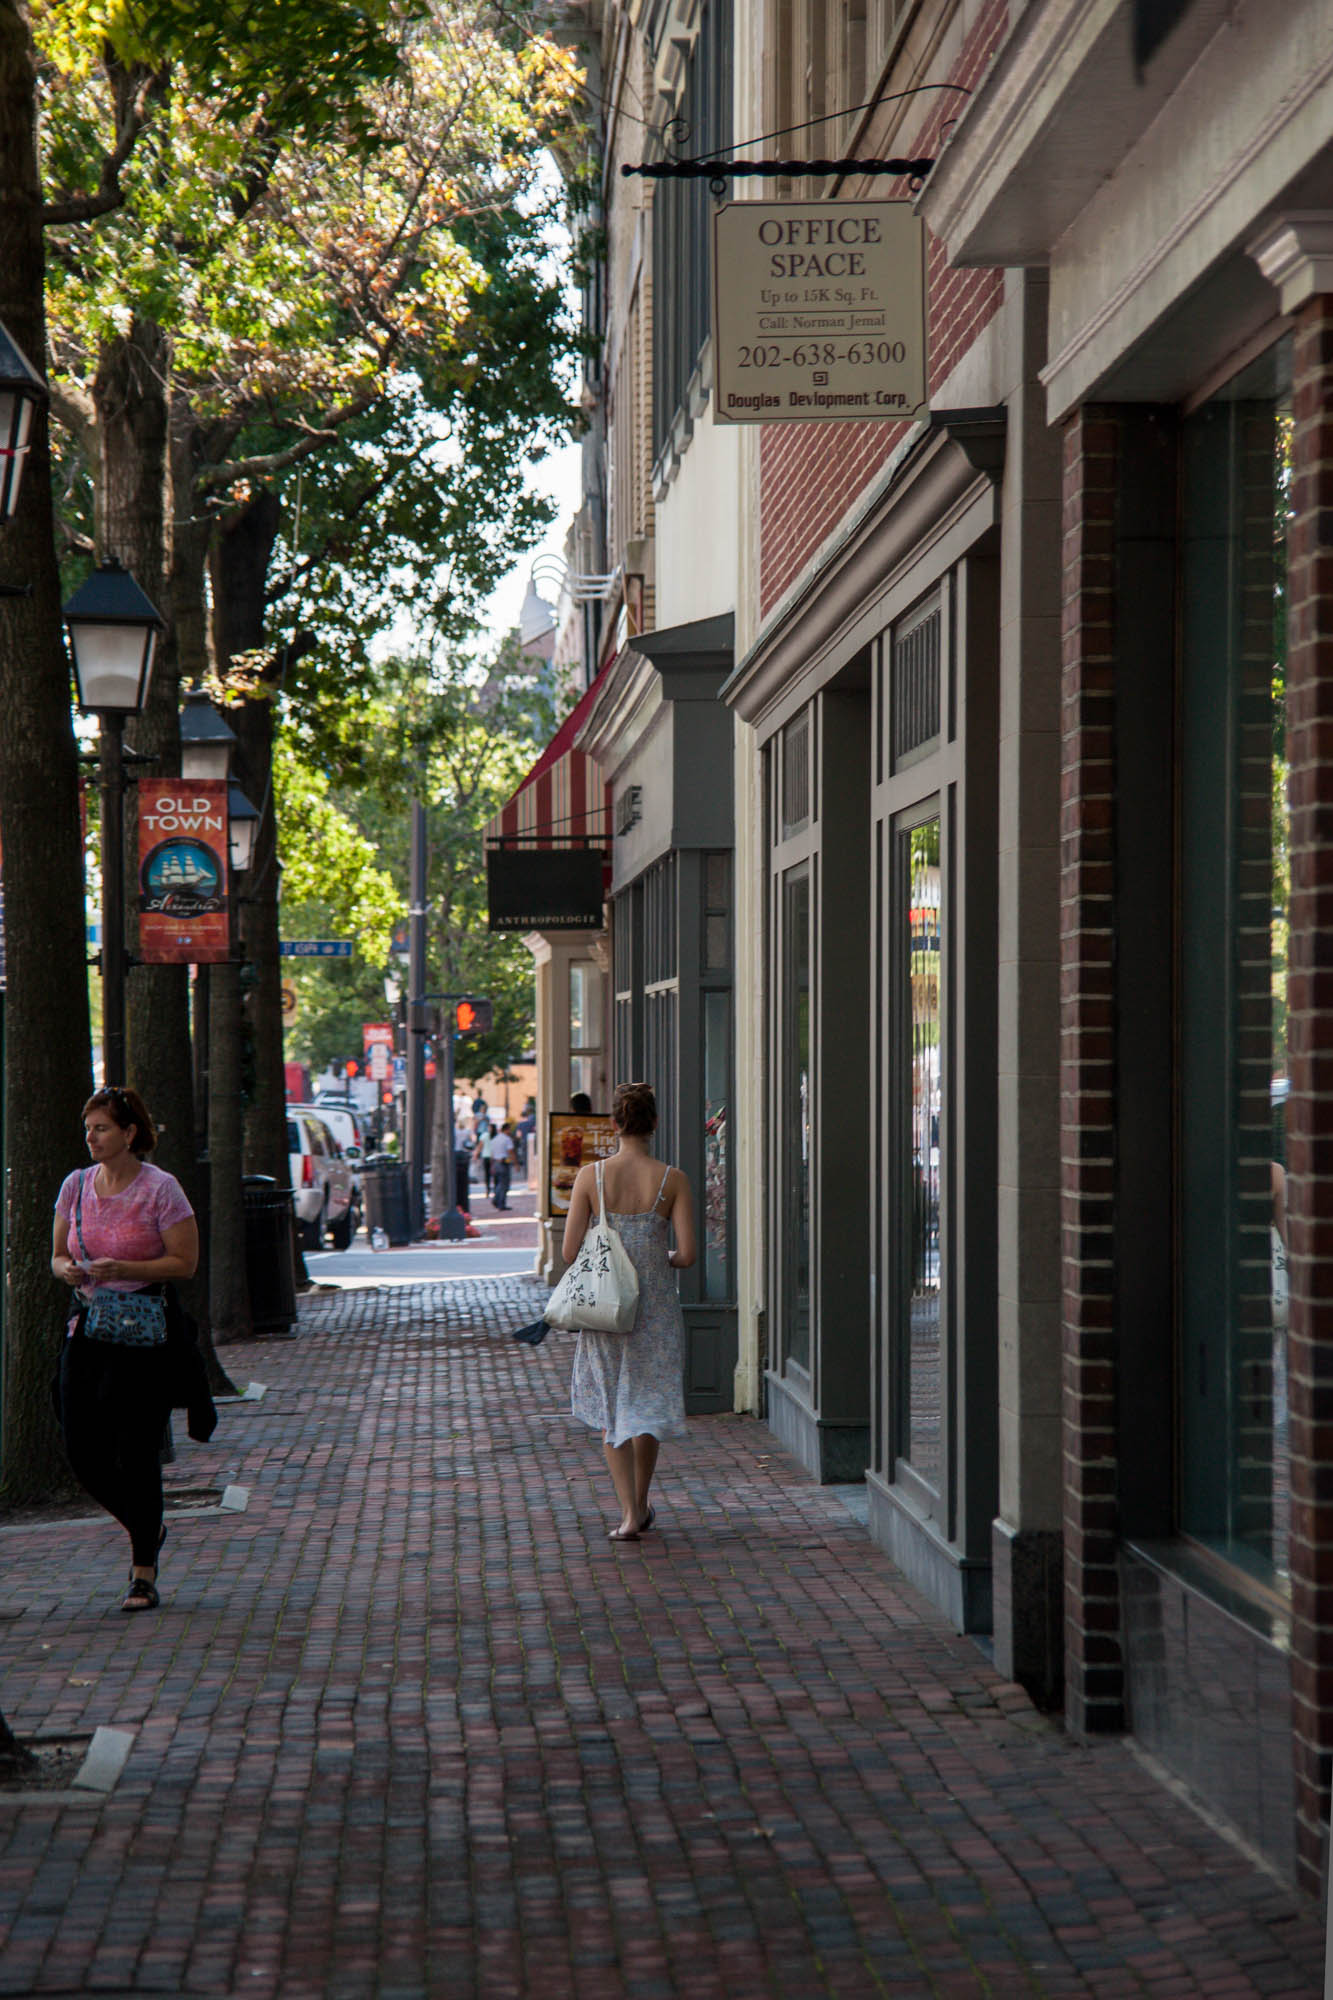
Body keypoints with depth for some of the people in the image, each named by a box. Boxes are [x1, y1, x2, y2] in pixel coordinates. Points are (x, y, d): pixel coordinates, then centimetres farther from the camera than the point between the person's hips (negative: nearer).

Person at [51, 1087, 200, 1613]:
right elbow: (57, 1254, 16)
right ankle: (145, 1528, 29)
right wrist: (68, 1269, -7)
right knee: (82, 1452, 2)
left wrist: (122, 1269, -18)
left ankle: (144, 1573, 10)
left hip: (143, 1337, -5)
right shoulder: (77, 1185, 8)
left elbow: (185, 1263, -8)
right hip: (87, 1329, 5)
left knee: (135, 1454, -3)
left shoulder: (161, 1189, -7)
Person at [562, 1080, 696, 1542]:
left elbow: (570, 1251, -8)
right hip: (656, 1305, 0)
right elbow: (688, 1254, -10)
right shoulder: (672, 1179, -8)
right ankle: (640, 1505, 29)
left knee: (610, 1408, 11)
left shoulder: (591, 1176, -8)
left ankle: (629, 1512, 1)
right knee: (647, 1405, 18)